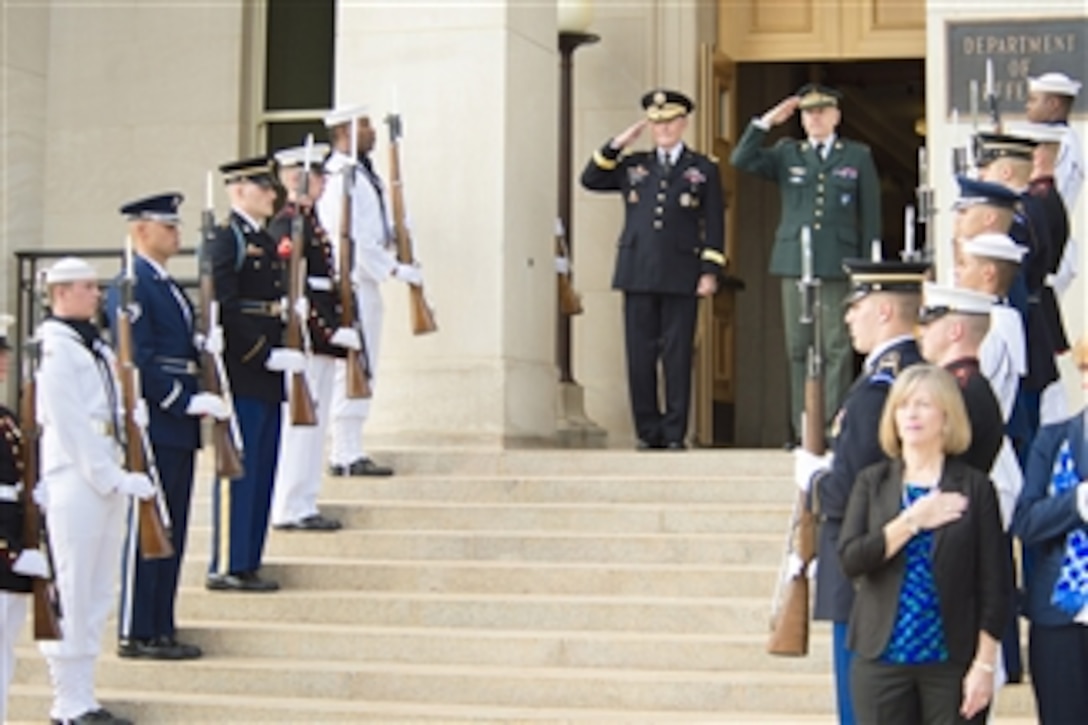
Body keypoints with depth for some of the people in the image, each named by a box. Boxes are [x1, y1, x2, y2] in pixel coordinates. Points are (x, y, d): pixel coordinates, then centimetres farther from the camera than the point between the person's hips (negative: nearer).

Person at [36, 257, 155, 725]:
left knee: (98, 596, 11)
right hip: (73, 483, -9)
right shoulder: (53, 349, -10)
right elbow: (71, 426, -16)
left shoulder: (97, 347, 17)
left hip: (107, 481, 9)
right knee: (71, 596, -4)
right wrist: (112, 477, -17)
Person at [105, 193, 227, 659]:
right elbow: (138, 361, -19)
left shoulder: (167, 286, 18)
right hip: (152, 427, -10)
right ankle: (136, 634, 2)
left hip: (177, 429, 10)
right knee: (147, 528, -4)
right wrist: (187, 402, -20)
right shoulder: (130, 289, -12)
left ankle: (161, 629, 18)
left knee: (171, 531, 12)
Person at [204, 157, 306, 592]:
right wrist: (269, 355, -19)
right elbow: (225, 311, -17)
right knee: (238, 470, -5)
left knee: (262, 472, 11)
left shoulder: (267, 242, 18)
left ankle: (248, 563, 17)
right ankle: (226, 567, 0)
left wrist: (286, 352, 9)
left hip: (267, 378, 9)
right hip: (241, 377, -9)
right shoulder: (225, 242, -10)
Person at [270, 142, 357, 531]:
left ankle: (304, 504, 18)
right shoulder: (286, 227, -13)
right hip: (302, 340, -10)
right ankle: (290, 509, -1)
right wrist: (330, 332, -20)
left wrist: (338, 331, 14)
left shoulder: (311, 222, 17)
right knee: (299, 422, -6)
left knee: (314, 423, 12)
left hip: (322, 341, 10)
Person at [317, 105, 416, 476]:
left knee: (364, 369, 13)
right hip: (351, 286, -10)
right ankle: (346, 455, -4)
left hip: (366, 283, 10)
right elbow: (351, 240, -20)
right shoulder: (340, 177, -15)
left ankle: (351, 450, 19)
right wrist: (396, 270, -16)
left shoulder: (362, 174, 17)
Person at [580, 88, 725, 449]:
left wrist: (710, 271, -4)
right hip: (638, 274, 2)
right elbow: (590, 180, 9)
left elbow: (714, 224, 5)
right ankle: (648, 432, 8)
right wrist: (617, 145, 2)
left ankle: (674, 433, 4)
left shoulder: (704, 169, 8)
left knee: (677, 357, -2)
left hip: (681, 277, -2)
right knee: (640, 357, 1)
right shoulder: (633, 166, 15)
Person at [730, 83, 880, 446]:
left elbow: (870, 215, 7)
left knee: (837, 350, -5)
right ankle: (803, 430, 8)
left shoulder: (858, 156, 10)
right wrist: (766, 122, -4)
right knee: (798, 349, 3)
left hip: (839, 267, -2)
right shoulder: (787, 153, 14)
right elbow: (741, 160, 1)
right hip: (795, 265, 2)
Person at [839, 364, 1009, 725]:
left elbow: (994, 586, -2)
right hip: (882, 659, 2)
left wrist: (985, 664, -7)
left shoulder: (974, 488, 0)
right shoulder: (872, 482, 6)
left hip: (952, 663, -2)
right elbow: (850, 559, -7)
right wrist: (911, 521, -13)